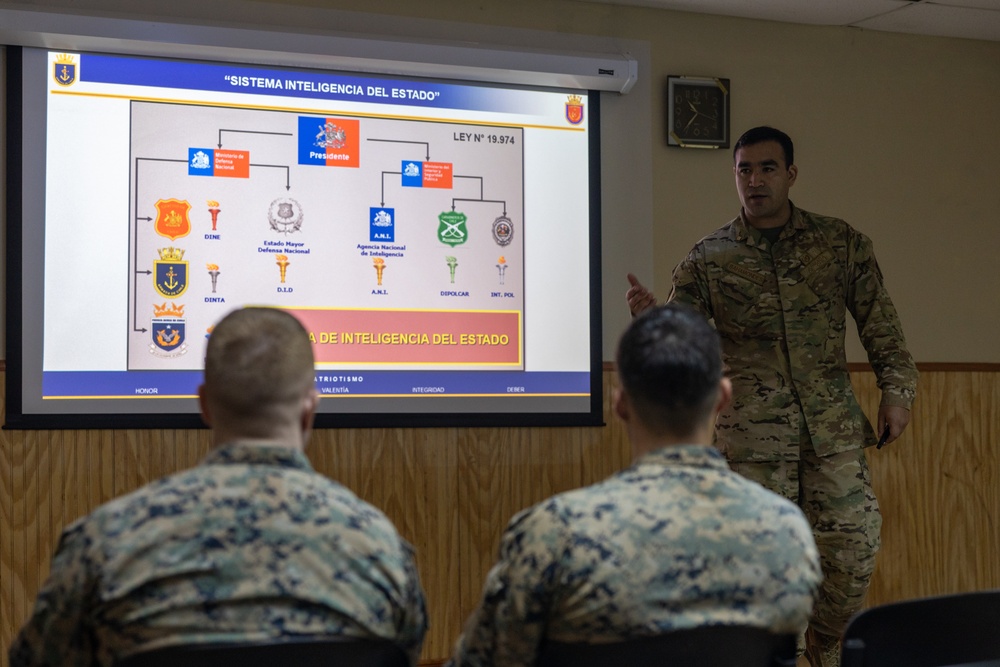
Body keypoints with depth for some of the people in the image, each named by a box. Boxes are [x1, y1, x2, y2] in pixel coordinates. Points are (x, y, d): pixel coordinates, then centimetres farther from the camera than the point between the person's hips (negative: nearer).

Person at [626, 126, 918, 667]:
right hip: (752, 435, -1)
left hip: (833, 426, 2)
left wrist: (897, 389, -1)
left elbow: (880, 325, 9)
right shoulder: (708, 258, 2)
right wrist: (650, 317, -22)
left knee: (854, 546, 3)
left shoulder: (843, 243, 5)